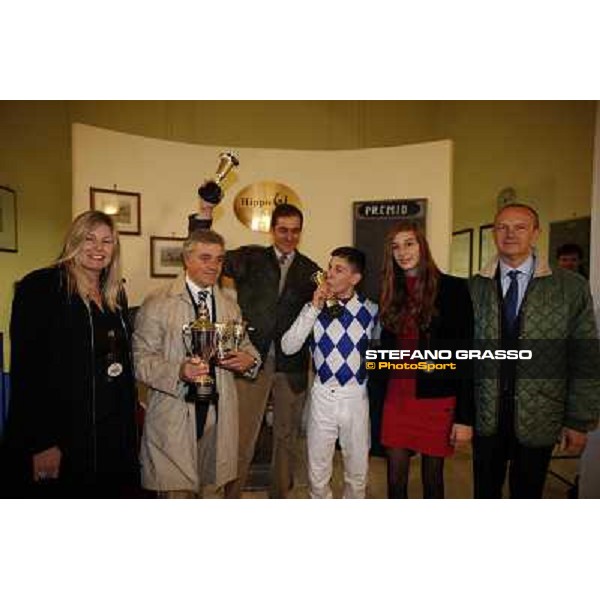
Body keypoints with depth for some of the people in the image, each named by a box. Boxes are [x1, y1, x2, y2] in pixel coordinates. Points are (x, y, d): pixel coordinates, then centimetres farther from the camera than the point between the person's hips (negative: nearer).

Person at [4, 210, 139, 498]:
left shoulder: (116, 295, 11)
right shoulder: (41, 286, -8)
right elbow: (25, 368, -13)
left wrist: (129, 431, 12)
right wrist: (41, 444, -16)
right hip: (59, 443, -6)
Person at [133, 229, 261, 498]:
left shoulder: (230, 306, 12)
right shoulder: (157, 303, -4)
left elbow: (245, 345, 17)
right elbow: (141, 359, -7)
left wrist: (249, 359, -7)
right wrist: (178, 372, -25)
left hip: (218, 413, 5)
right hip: (173, 415, -4)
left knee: (206, 489, 14)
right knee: (176, 493, -2)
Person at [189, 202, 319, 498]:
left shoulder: (311, 271, 6)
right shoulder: (250, 259, 2)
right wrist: (205, 213, -19)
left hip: (292, 366, 2)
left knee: (287, 438, 16)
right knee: (241, 438, 4)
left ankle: (280, 496, 36)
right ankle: (231, 496, 24)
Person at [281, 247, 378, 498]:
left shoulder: (371, 311, -5)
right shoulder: (315, 307, -3)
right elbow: (288, 347, -13)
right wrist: (314, 307, -16)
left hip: (356, 397, 0)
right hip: (322, 396, 1)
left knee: (357, 473, 16)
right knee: (317, 473, 14)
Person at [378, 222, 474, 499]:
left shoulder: (453, 288, -6)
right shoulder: (391, 293, 7)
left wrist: (465, 416, -12)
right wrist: (378, 397, 7)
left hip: (438, 400, -3)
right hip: (397, 399, 3)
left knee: (432, 478, 13)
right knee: (395, 479, 10)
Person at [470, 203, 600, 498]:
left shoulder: (571, 287, -5)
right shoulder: (474, 287, -1)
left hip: (539, 418, -1)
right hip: (485, 416, 1)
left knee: (527, 495, 17)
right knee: (485, 494, 16)